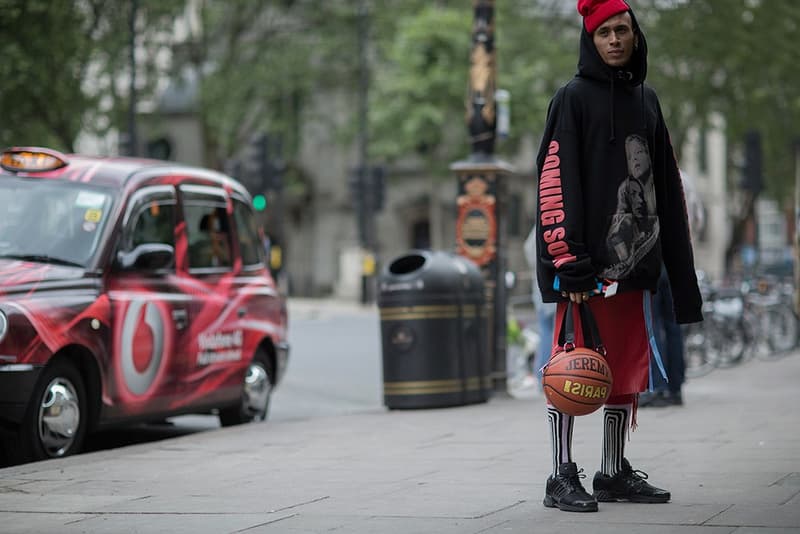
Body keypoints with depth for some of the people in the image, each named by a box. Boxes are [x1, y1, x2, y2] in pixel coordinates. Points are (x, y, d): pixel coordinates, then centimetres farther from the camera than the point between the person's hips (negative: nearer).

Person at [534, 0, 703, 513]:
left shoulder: (646, 99, 16)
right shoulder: (574, 98, -3)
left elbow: (667, 186, 17)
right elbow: (557, 183, -11)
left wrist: (677, 263, 11)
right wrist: (568, 264, -19)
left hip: (635, 261, 6)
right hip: (586, 263, -6)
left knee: (629, 369, 9)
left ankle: (615, 473, 18)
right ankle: (563, 478, 2)